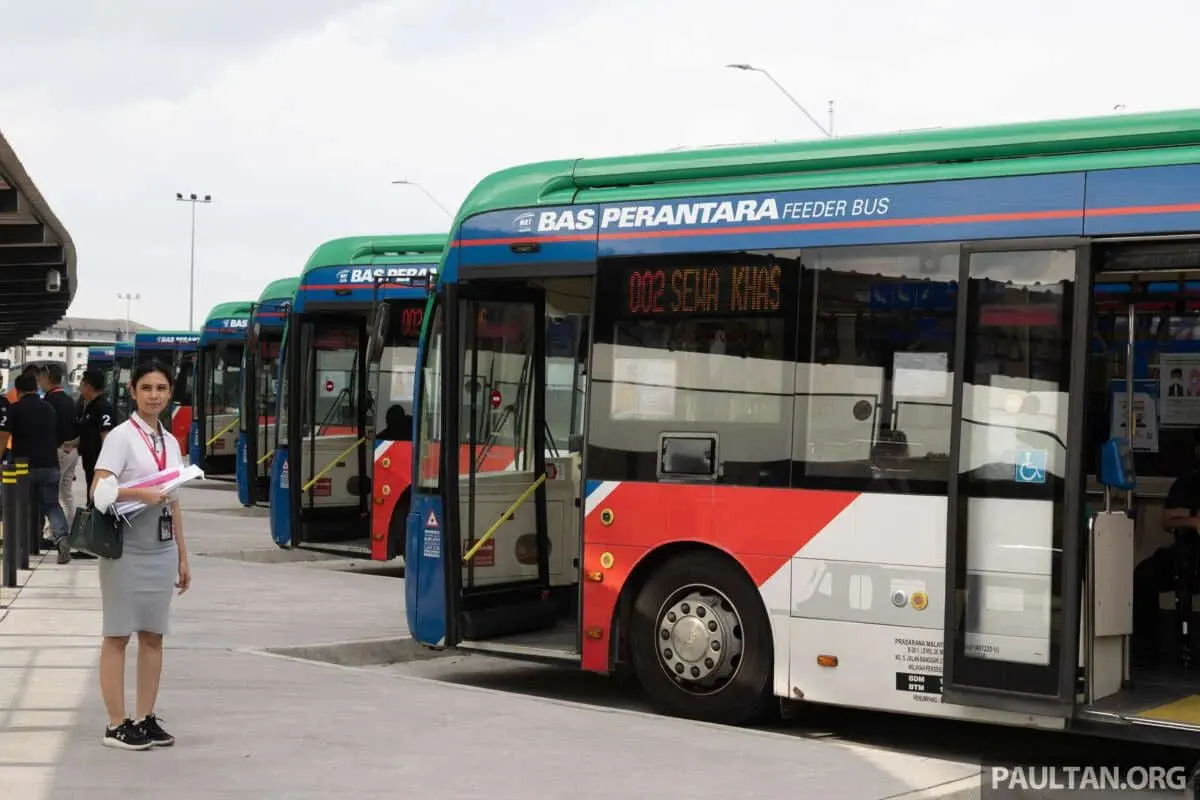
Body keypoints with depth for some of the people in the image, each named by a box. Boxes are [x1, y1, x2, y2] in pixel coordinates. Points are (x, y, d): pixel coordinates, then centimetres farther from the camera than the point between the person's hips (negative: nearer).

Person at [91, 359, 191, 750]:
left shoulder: (170, 442, 13)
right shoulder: (121, 436, -7)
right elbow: (98, 489, -17)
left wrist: (182, 557, 17)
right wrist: (140, 494, -30)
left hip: (161, 549, 6)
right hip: (127, 547, -6)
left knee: (153, 635, 9)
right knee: (118, 635, -1)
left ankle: (146, 718, 16)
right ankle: (116, 725, 3)